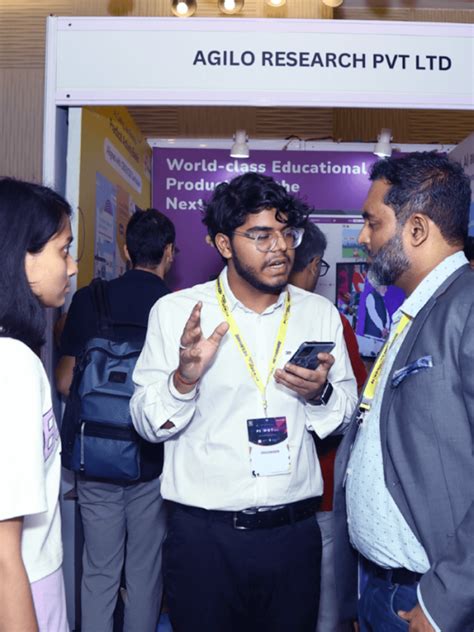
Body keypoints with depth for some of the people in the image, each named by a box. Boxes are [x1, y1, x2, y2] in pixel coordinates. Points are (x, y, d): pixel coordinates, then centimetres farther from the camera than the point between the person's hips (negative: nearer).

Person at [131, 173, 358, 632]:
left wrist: (320, 394, -13)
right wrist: (184, 379, -24)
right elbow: (146, 422, -5)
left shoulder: (320, 313, 2)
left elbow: (347, 413, 8)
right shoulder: (174, 312, -6)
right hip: (203, 535, -2)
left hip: (294, 530, 3)